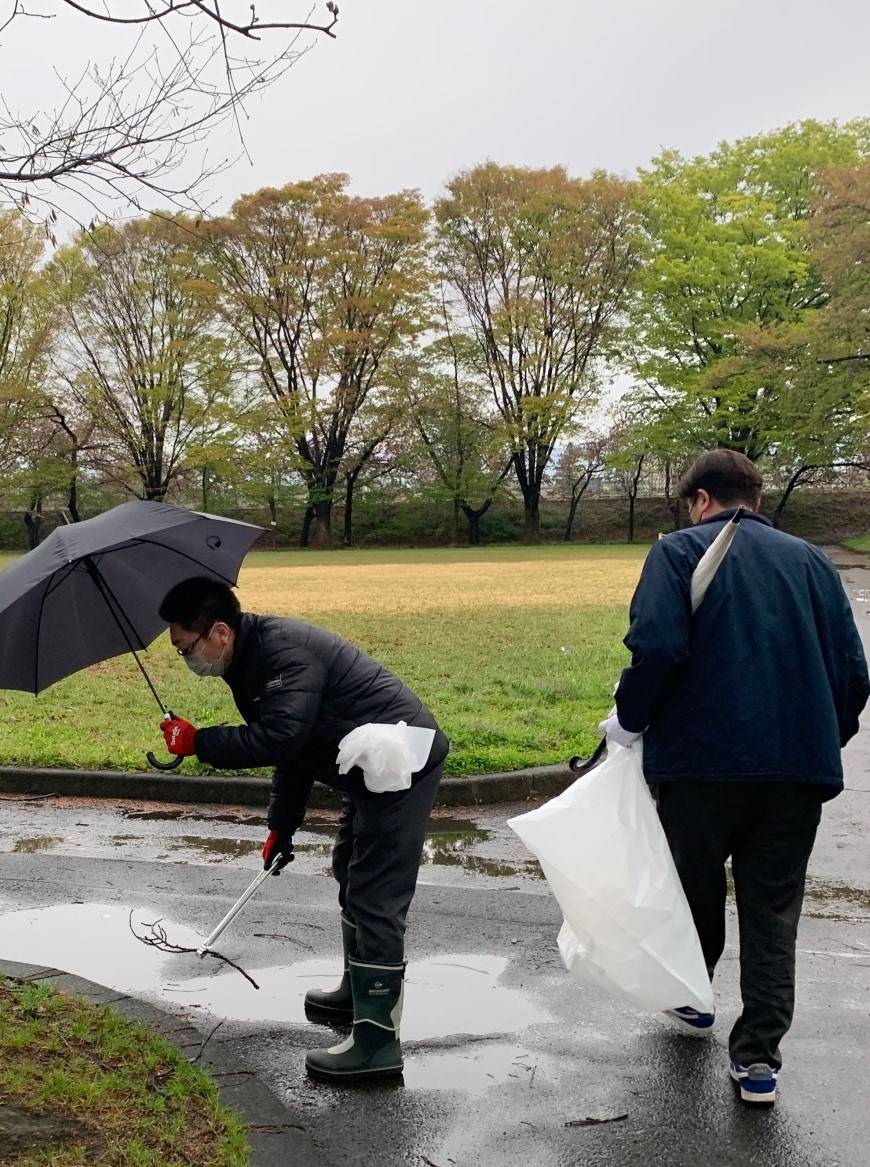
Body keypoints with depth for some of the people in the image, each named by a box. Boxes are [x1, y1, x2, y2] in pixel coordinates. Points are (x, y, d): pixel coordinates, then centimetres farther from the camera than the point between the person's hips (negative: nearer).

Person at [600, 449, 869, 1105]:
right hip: (800, 764, 3)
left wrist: (631, 720, -2)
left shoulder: (681, 551, -1)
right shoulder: (810, 560, 12)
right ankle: (758, 1057, 10)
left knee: (695, 887, 19)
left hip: (704, 760, -3)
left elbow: (657, 647, -17)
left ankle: (690, 1000, 39)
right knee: (773, 909, 12)